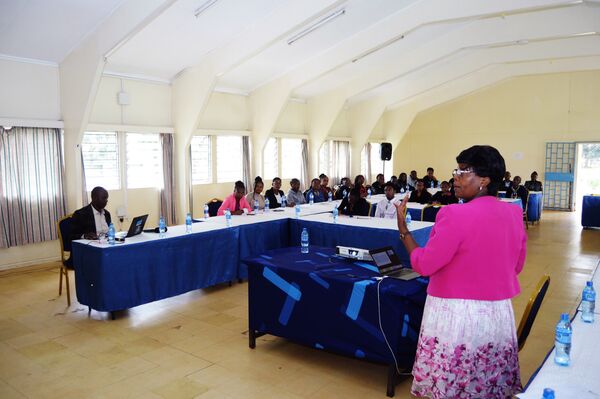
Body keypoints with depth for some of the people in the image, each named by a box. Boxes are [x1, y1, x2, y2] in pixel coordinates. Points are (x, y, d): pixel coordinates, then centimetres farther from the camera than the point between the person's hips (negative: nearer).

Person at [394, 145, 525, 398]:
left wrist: (402, 229, -5)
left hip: (457, 315, -6)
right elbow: (516, 266, 14)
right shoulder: (514, 214, 2)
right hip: (499, 315, 6)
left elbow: (423, 265, -14)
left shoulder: (456, 215, -19)